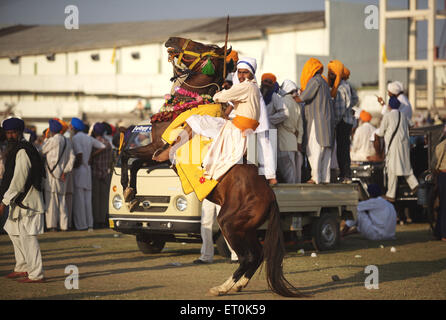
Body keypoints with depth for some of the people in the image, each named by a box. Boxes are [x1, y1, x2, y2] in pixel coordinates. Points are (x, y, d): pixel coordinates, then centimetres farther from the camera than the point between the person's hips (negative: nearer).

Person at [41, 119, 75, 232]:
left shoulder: (53, 140, -12)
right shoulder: (67, 141, 10)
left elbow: (43, 150, 1)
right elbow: (72, 158, 4)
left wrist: (46, 139, 16)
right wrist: (65, 171, 1)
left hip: (52, 173, -7)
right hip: (62, 174, 7)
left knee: (51, 199, -4)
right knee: (62, 199, 12)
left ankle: (52, 225, -4)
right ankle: (64, 225, 12)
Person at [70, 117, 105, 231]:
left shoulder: (75, 138, -11)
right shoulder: (89, 138, 11)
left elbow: (79, 155, -21)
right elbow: (103, 146, 14)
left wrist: (74, 166, -9)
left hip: (78, 170, -7)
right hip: (87, 170, 7)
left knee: (79, 199, -4)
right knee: (87, 198, 9)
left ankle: (81, 225, -4)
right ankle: (89, 224, 10)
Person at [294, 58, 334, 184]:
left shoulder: (315, 80, -8)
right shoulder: (323, 81, 20)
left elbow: (303, 97, -12)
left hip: (317, 120, -9)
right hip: (327, 120, 9)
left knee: (314, 149, -10)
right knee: (325, 150, 8)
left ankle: (316, 177, -14)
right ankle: (325, 177, 8)